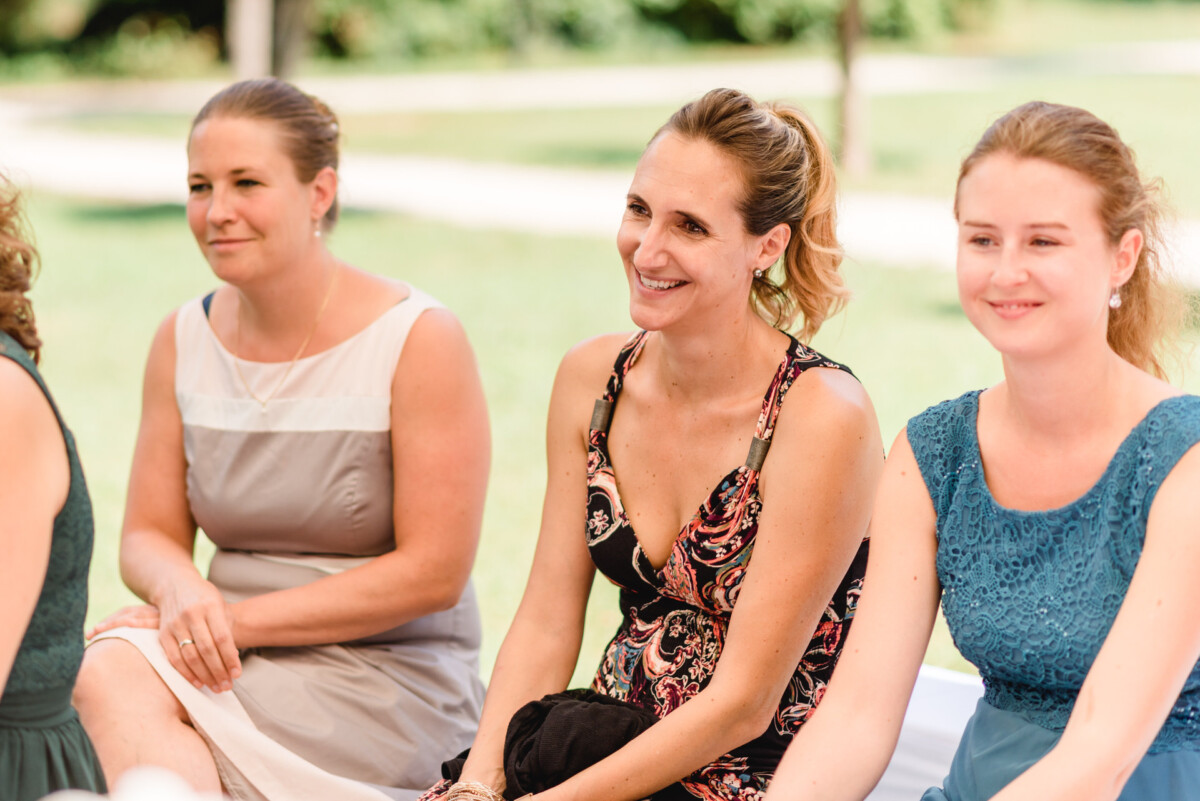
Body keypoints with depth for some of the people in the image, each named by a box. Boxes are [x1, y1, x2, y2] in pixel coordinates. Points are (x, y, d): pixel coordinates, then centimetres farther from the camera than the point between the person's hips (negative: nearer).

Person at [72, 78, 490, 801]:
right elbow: (148, 534, 12)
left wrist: (238, 618, -14)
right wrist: (181, 589, -14)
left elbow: (434, 572, -11)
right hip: (232, 656, 5)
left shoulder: (420, 340, -8)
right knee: (109, 669, -27)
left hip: (390, 676, -5)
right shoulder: (183, 340, 8)